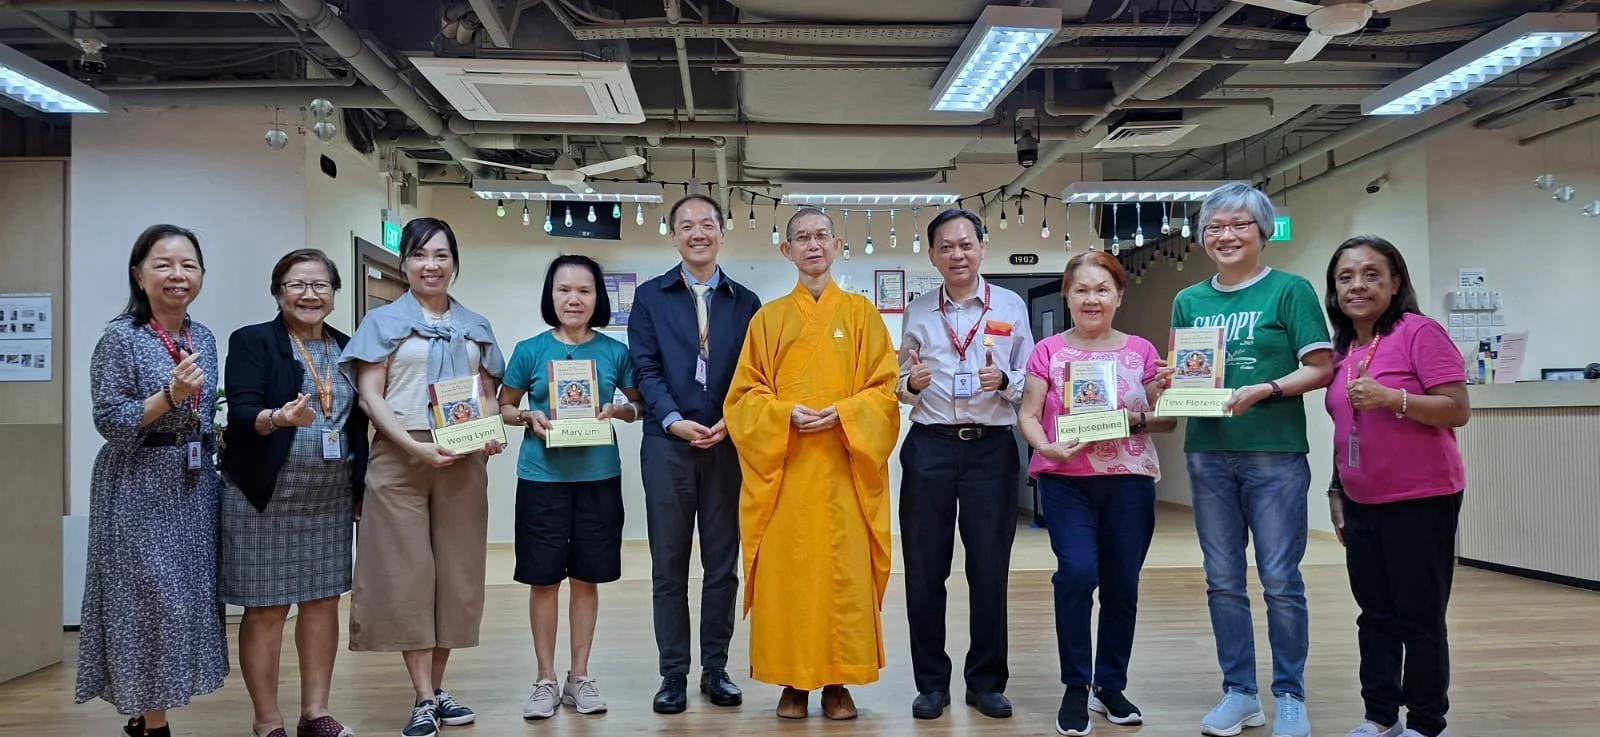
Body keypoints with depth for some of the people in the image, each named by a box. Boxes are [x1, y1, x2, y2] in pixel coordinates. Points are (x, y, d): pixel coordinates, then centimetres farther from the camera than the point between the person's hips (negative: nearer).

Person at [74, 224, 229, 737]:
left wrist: (218, 435, 4)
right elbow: (109, 422, -15)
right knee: (151, 599, -3)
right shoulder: (121, 338, -10)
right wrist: (170, 394, -25)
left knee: (187, 597, 10)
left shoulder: (203, 338, 9)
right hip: (140, 487, -7)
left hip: (194, 485, 7)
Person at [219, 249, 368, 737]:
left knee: (323, 602, 9)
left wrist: (361, 488, 10)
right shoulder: (251, 342, -4)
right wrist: (277, 418, -36)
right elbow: (241, 413, -15)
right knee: (266, 609, 1)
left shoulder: (347, 347, 10)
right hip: (266, 498, -5)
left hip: (332, 499, 5)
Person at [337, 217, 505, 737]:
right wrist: (417, 447, -16)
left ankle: (437, 688, 17)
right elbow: (370, 397, -3)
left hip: (463, 461, 3)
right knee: (407, 572, -3)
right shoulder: (383, 322, 5)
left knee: (456, 571, 5)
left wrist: (491, 435, -6)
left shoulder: (476, 327, 15)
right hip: (400, 459, -3)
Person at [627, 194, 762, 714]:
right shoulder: (650, 297, 7)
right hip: (668, 445, -1)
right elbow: (646, 369, -1)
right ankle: (673, 673, 14)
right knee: (668, 565, 4)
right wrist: (673, 420, -15)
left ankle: (716, 669, 18)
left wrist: (730, 422, -11)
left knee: (722, 563, 7)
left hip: (727, 445, 1)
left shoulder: (745, 302, 10)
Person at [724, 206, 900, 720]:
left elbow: (885, 390, 3)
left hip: (844, 469, 0)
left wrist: (841, 414, -14)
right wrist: (786, 415, -13)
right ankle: (792, 681, 11)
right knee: (786, 570, 0)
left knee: (844, 569, -1)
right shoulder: (768, 319, 9)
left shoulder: (861, 313, 7)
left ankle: (837, 682, 10)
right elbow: (745, 396, 5)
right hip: (784, 469, 1)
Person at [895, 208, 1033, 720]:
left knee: (990, 568, 4)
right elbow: (900, 386, 10)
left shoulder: (1011, 306, 4)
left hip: (992, 447, -1)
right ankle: (931, 682, 19)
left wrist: (1004, 382, -16)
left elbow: (1030, 383, 4)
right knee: (924, 569, 4)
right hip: (929, 447, 1)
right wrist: (912, 384, -11)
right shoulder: (917, 312, 8)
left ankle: (986, 682, 21)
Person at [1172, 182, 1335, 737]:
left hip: (1275, 452, -4)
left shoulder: (1290, 290, -2)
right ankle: (1240, 692, 21)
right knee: (1223, 581, 9)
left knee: (1280, 580, 1)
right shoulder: (1188, 301, 11)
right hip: (1208, 454, 4)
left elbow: (1321, 368, -6)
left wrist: (1263, 390, -19)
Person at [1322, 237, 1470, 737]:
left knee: (1419, 617, 2)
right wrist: (1336, 490, 16)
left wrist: (1391, 398, -26)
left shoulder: (1420, 332, -10)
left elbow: (1458, 411, -15)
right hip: (1362, 504, 7)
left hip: (1420, 501, -7)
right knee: (1375, 615, 13)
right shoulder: (1342, 350, 10)